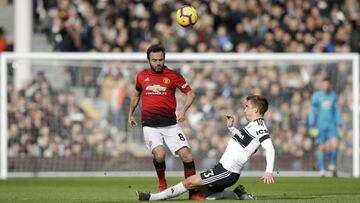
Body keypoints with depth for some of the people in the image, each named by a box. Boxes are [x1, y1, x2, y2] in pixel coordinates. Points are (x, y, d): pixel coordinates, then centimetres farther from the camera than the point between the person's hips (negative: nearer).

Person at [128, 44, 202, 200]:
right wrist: (130, 114, 29)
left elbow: (190, 93, 3)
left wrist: (183, 110, -13)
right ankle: (162, 183, 6)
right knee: (159, 155, -23)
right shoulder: (142, 76, 9)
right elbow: (136, 94, 28)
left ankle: (193, 192, -2)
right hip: (150, 125, 0)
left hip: (170, 123, 0)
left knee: (186, 155, -12)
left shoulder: (173, 75, 1)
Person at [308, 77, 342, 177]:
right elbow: (312, 111, 0)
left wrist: (339, 125, 14)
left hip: (331, 125, 2)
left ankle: (332, 165, 3)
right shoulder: (316, 96, 1)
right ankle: (321, 170, 5)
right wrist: (312, 127, -7)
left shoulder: (333, 95, 11)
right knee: (321, 147, -2)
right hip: (320, 126, -2)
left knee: (334, 144, -15)